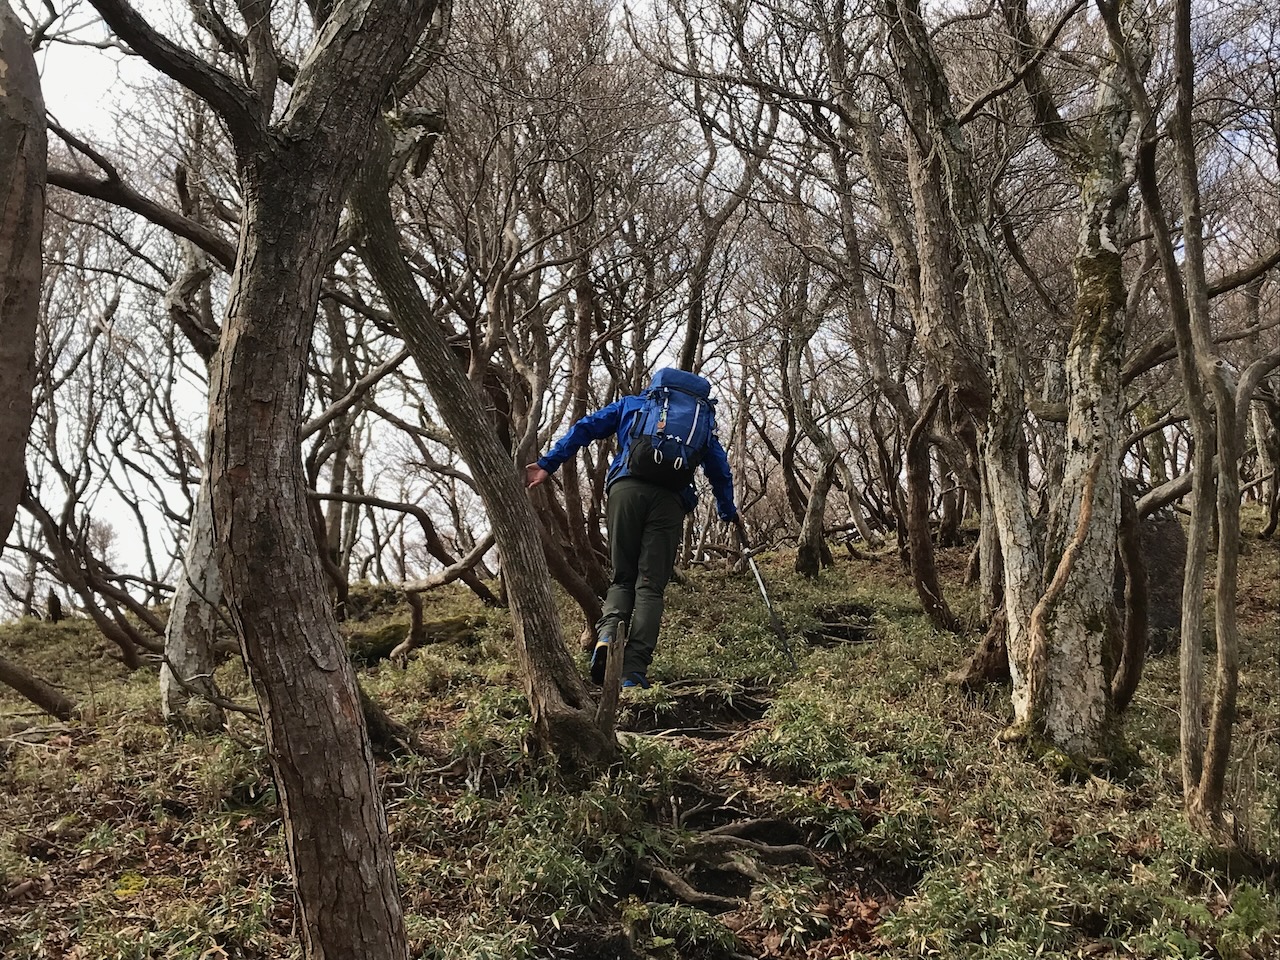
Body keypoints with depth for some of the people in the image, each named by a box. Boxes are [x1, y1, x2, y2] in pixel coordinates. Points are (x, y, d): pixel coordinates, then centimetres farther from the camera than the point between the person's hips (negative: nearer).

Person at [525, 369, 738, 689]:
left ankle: (607, 633, -17)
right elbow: (720, 469, 30)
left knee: (623, 577, 12)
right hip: (671, 498, 0)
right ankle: (634, 671, -12)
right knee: (651, 585, 1)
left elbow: (585, 428, 17)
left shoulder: (631, 404, 27)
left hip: (626, 488, 0)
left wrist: (548, 464, 14)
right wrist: (728, 512, 42)